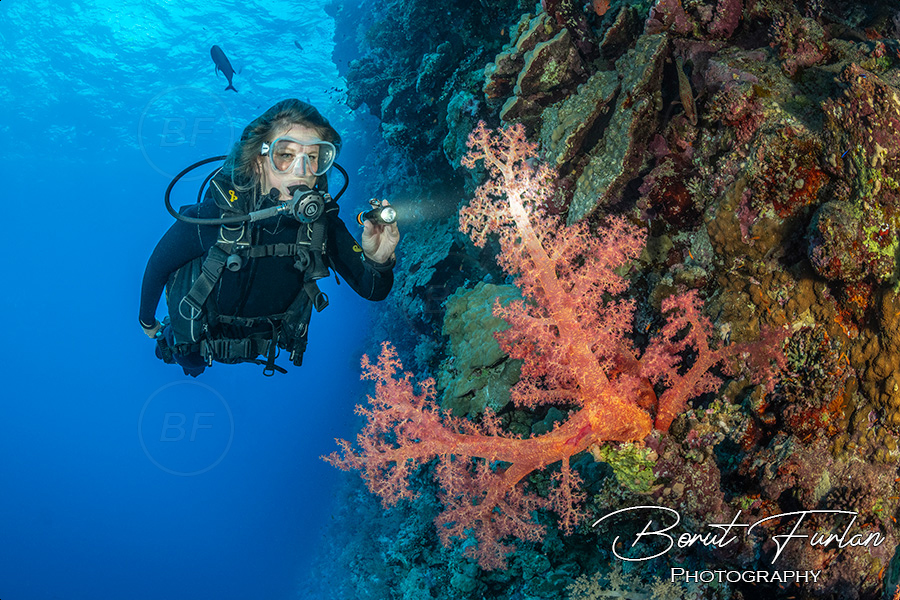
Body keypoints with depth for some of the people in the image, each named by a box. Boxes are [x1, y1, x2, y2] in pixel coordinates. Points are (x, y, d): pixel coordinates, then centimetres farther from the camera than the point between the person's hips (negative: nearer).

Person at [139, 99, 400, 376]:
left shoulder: (322, 222, -29)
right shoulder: (212, 218, -37)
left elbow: (372, 290, -25)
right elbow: (158, 265, -18)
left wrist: (378, 261, -49)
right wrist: (147, 321, -1)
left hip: (264, 342, 3)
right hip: (198, 340, -2)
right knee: (192, 365, 30)